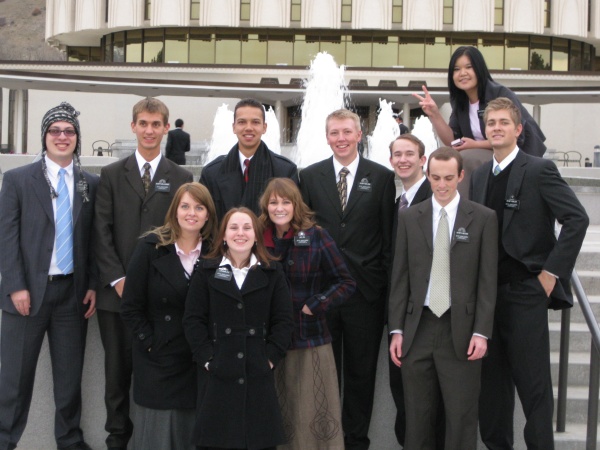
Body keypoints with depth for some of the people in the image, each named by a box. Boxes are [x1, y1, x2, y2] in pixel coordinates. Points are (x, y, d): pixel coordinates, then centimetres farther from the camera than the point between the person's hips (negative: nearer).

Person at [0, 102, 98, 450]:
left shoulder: (91, 183, 7)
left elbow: (93, 239, 8)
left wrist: (92, 285, 2)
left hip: (73, 291, 2)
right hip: (29, 290, -2)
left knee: (70, 372, 10)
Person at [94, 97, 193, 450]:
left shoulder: (181, 177, 7)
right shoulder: (112, 175, 8)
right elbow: (102, 231, 3)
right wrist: (117, 278, -7)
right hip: (117, 290, 1)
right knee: (118, 368, 6)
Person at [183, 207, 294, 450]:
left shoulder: (272, 272, 8)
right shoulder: (207, 271, 6)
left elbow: (284, 320, 4)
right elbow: (193, 320, 1)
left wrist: (270, 358, -5)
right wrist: (207, 358, -8)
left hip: (258, 373, 1)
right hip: (217, 373, -1)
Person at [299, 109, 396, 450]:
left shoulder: (382, 177, 2)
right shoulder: (310, 176, 6)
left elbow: (389, 236, 2)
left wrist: (388, 284, -2)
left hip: (365, 290, -1)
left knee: (362, 371, 9)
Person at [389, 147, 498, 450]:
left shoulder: (483, 218, 1)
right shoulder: (409, 218, 8)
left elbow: (487, 280, -1)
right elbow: (400, 277, 7)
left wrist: (482, 332, -8)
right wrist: (396, 330, 2)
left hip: (461, 330, -2)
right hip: (418, 327, 2)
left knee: (462, 417, 2)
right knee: (417, 416, 9)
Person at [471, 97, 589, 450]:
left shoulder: (539, 169, -7)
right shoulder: (480, 176, 11)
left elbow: (577, 219, -13)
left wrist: (552, 271, -13)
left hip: (525, 291, -6)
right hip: (488, 291, 6)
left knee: (532, 381, 0)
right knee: (493, 378, 13)